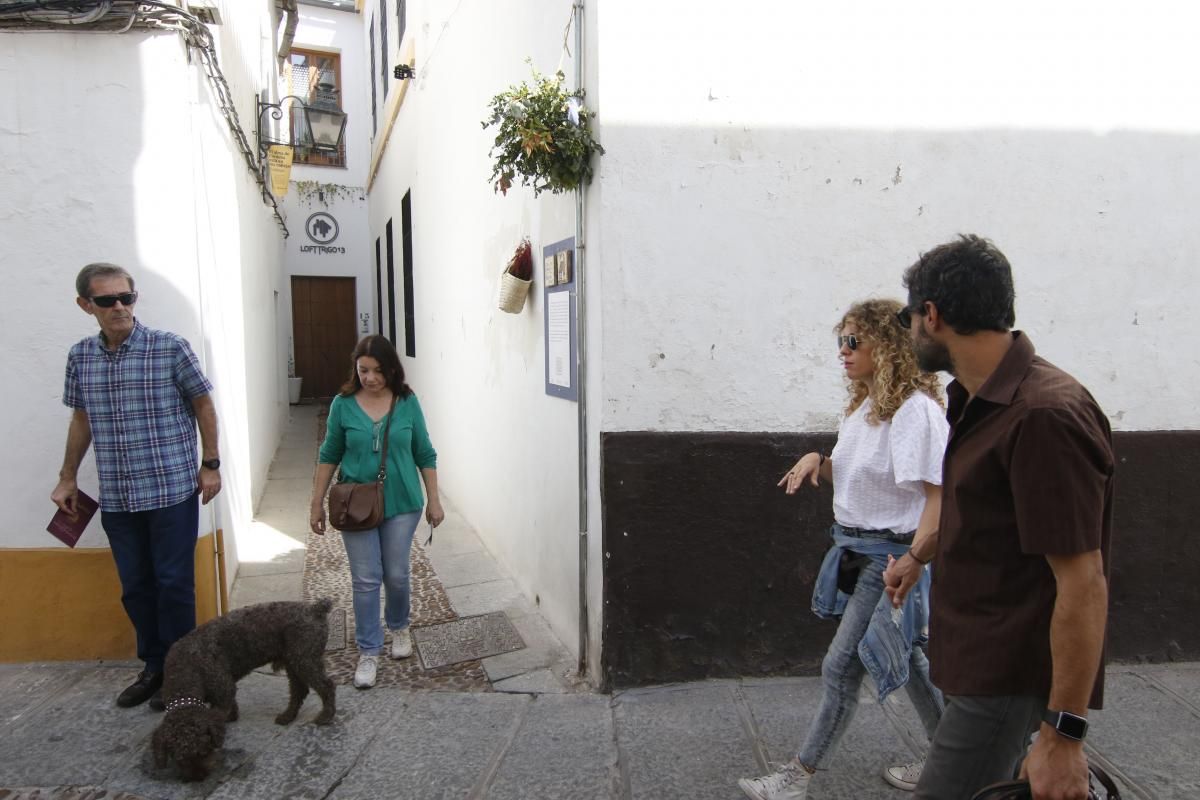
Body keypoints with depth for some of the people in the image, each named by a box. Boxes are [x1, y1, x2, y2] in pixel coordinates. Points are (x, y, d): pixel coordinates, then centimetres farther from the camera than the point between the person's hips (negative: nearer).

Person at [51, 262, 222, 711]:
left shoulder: (171, 348, -9)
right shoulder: (80, 357, 5)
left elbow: (203, 405, -1)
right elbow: (81, 419, 16)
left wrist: (210, 465, -3)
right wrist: (68, 479, 18)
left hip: (172, 490, -4)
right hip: (116, 498, 4)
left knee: (174, 584, 4)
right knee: (135, 588, 13)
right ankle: (153, 667, 29)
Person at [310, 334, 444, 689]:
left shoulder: (407, 402, -4)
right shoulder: (343, 404, -4)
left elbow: (425, 454, 2)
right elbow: (329, 456, 4)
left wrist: (434, 500, 1)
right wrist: (317, 503, 4)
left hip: (401, 504, 0)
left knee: (396, 575, 9)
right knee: (365, 580, 3)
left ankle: (399, 627, 37)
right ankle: (369, 652, 17)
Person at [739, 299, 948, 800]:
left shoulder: (916, 409, -19)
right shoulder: (862, 405, 9)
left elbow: (938, 492, -21)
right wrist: (817, 461, -1)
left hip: (890, 554, -9)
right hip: (857, 548, 9)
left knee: (842, 666, -1)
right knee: (900, 658, 20)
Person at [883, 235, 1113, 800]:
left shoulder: (1044, 415, -25)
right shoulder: (980, 400, 7)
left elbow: (1083, 584, -26)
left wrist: (1064, 735, -24)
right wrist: (919, 556, 37)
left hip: (1009, 676, -10)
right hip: (979, 660, 10)